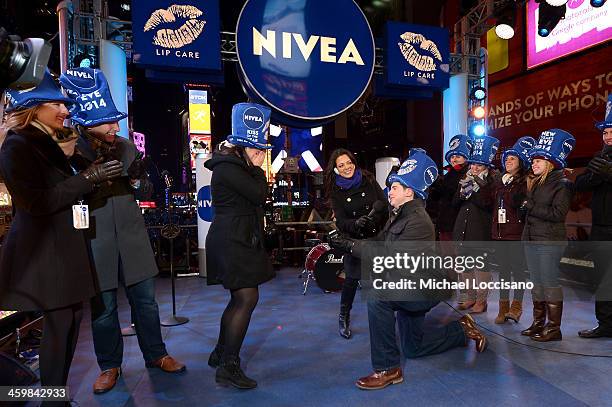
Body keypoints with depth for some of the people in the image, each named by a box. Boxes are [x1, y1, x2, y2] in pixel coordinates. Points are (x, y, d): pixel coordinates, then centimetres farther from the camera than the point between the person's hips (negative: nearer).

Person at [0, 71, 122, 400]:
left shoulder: (50, 143, 16)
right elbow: (37, 202, -20)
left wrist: (93, 176, 7)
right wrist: (88, 177, -19)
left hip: (63, 246, 8)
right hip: (44, 249, -8)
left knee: (71, 318, 10)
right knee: (60, 322, -3)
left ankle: (58, 390, 23)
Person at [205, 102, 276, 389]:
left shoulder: (238, 165, 18)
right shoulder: (228, 168, -14)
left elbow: (256, 199, 16)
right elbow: (260, 195, -19)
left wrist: (256, 169, 8)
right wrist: (258, 168, -5)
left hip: (239, 240, 11)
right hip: (231, 242, -11)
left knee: (240, 298, 16)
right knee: (247, 299, -12)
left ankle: (220, 354, 29)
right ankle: (228, 367, -6)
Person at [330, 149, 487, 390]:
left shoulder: (419, 221, -25)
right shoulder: (399, 215, 5)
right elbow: (378, 243, 2)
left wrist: (351, 246, -29)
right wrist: (346, 242, -13)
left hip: (424, 289, -10)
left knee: (377, 297, -33)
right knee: (413, 348, 21)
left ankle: (388, 369, -20)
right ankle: (462, 330, 39)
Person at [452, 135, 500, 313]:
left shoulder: (492, 181, -1)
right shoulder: (466, 178, 13)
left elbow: (488, 203, -13)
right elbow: (455, 203, 11)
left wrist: (475, 189, -17)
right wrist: (463, 191, -7)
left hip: (481, 231, -5)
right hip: (463, 229, 5)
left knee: (481, 266, -3)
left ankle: (481, 300, 8)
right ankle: (468, 297, 21)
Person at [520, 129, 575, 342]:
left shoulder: (562, 184, -8)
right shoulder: (534, 182, 15)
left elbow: (558, 213, -17)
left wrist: (531, 206, -13)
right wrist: (525, 207, -1)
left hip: (550, 242, -7)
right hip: (531, 240, 8)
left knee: (550, 284, -2)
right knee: (537, 283, 13)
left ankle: (554, 328, 8)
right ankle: (538, 323, 22)